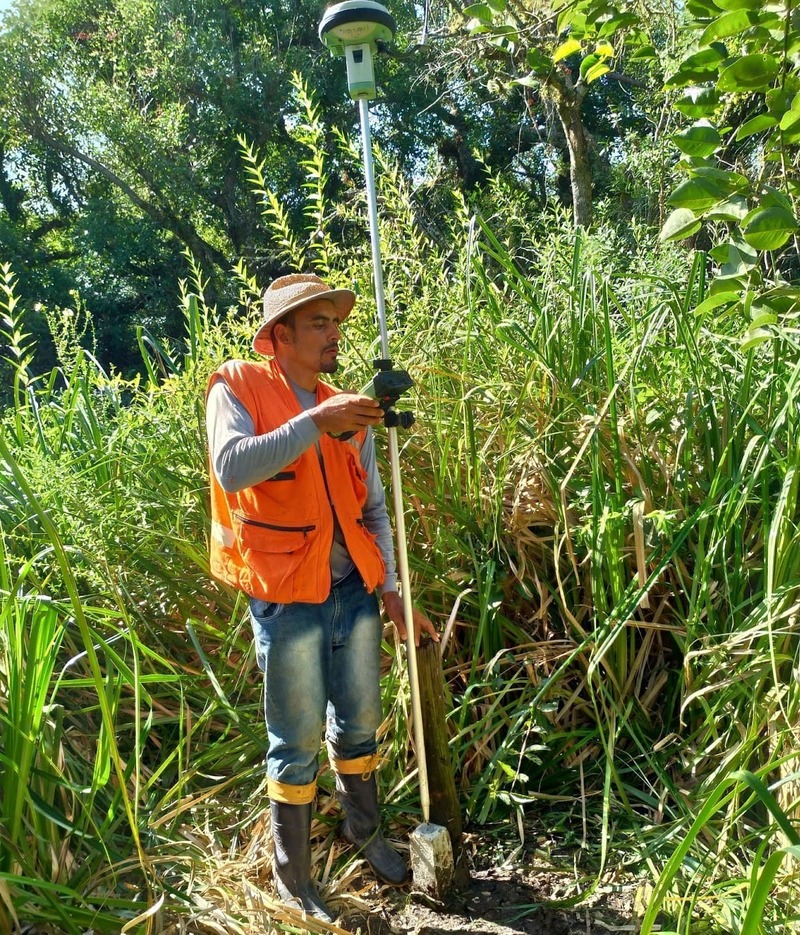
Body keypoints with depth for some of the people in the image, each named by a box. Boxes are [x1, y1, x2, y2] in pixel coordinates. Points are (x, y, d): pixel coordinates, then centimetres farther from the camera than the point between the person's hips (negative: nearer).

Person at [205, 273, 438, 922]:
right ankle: (293, 877, 28)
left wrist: (392, 590, 8)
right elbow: (231, 468, -25)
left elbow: (373, 510, 12)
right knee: (298, 742, 7)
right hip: (287, 598, -5)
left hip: (354, 590, 5)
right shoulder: (238, 389, -5)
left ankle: (365, 832, 43)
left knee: (359, 722, 18)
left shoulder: (349, 412, 10)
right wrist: (315, 422, -27)